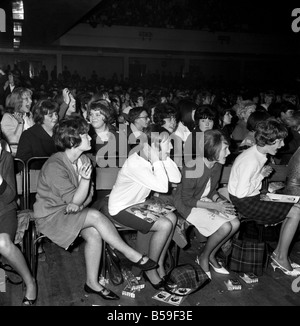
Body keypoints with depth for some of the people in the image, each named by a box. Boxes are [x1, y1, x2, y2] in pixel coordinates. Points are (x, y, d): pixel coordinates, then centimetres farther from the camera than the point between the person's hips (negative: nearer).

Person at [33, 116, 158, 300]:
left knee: (94, 234, -19)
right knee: (95, 216, -26)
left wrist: (79, 205, -17)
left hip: (72, 211, 7)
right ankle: (132, 255, -14)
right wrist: (85, 178, -35)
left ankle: (92, 283, -4)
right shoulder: (54, 166, -24)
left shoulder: (83, 160, 0)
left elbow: (88, 195, 4)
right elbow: (75, 200, -21)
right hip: (50, 216, -7)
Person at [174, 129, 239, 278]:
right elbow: (187, 200, -21)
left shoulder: (217, 164, -4)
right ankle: (204, 258, 4)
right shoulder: (192, 168, -29)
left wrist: (219, 200, -11)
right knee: (225, 227, -22)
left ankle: (211, 255, 10)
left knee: (235, 223, -10)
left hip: (206, 200, 8)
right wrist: (215, 206, -23)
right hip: (188, 205, -8)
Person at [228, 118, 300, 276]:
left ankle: (279, 254, 13)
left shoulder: (257, 153, 4)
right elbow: (241, 193, -25)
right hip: (245, 203, -10)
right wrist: (261, 175, -17)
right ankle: (281, 257, 6)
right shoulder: (251, 161, -26)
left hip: (252, 197, 10)